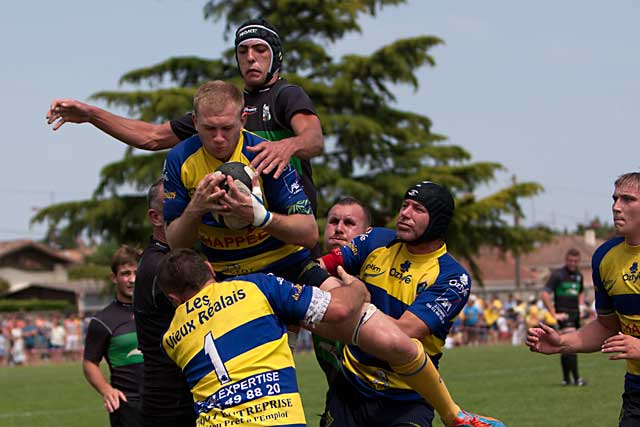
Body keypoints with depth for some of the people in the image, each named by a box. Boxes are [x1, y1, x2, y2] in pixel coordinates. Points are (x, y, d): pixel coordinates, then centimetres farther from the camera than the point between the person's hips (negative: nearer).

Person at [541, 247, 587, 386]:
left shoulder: (578, 276, 13)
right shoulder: (558, 274, -9)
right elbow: (545, 295, -15)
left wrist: (581, 306, 17)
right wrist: (554, 314, -16)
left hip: (575, 315, 7)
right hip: (564, 315, -7)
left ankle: (566, 379, 14)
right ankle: (576, 379, -17)